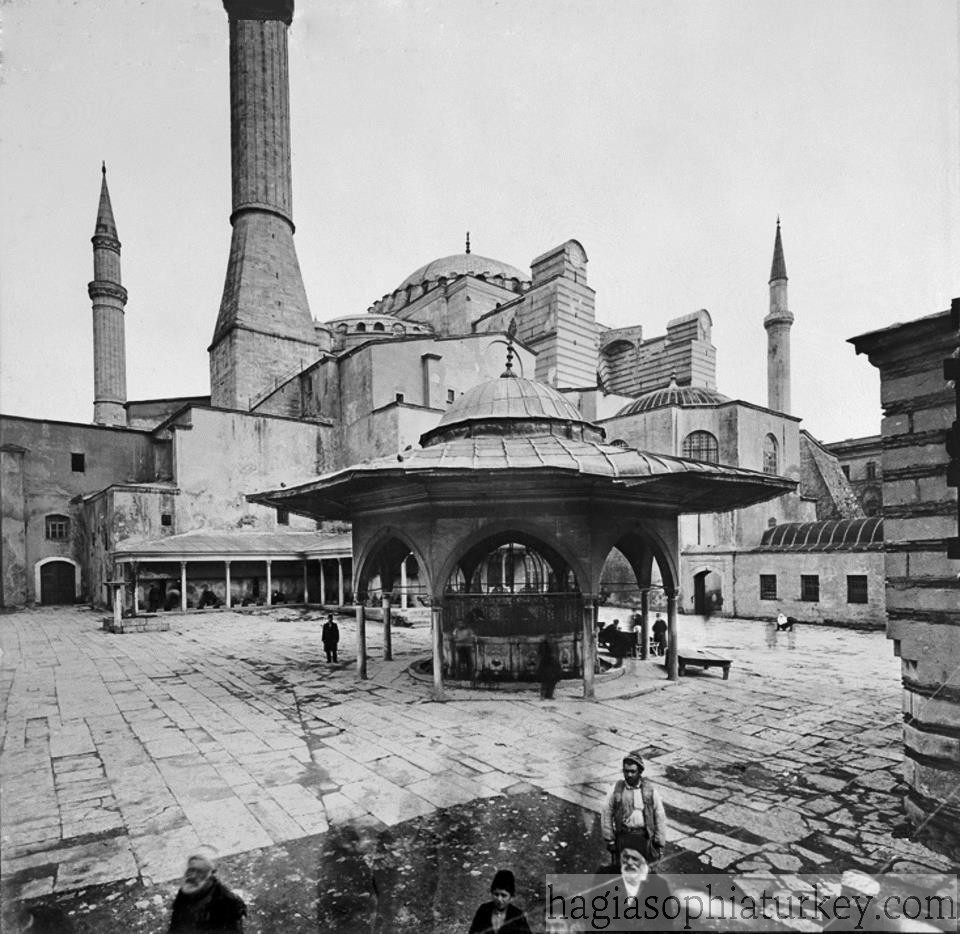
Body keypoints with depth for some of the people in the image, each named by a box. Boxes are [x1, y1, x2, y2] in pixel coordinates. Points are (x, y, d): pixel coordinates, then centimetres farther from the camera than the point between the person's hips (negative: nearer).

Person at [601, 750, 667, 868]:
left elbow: (660, 817, 0)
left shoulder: (650, 791, -6)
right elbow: (606, 815, 0)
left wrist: (660, 843, 0)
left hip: (645, 836, 0)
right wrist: (609, 840, 0)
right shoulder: (616, 790, -6)